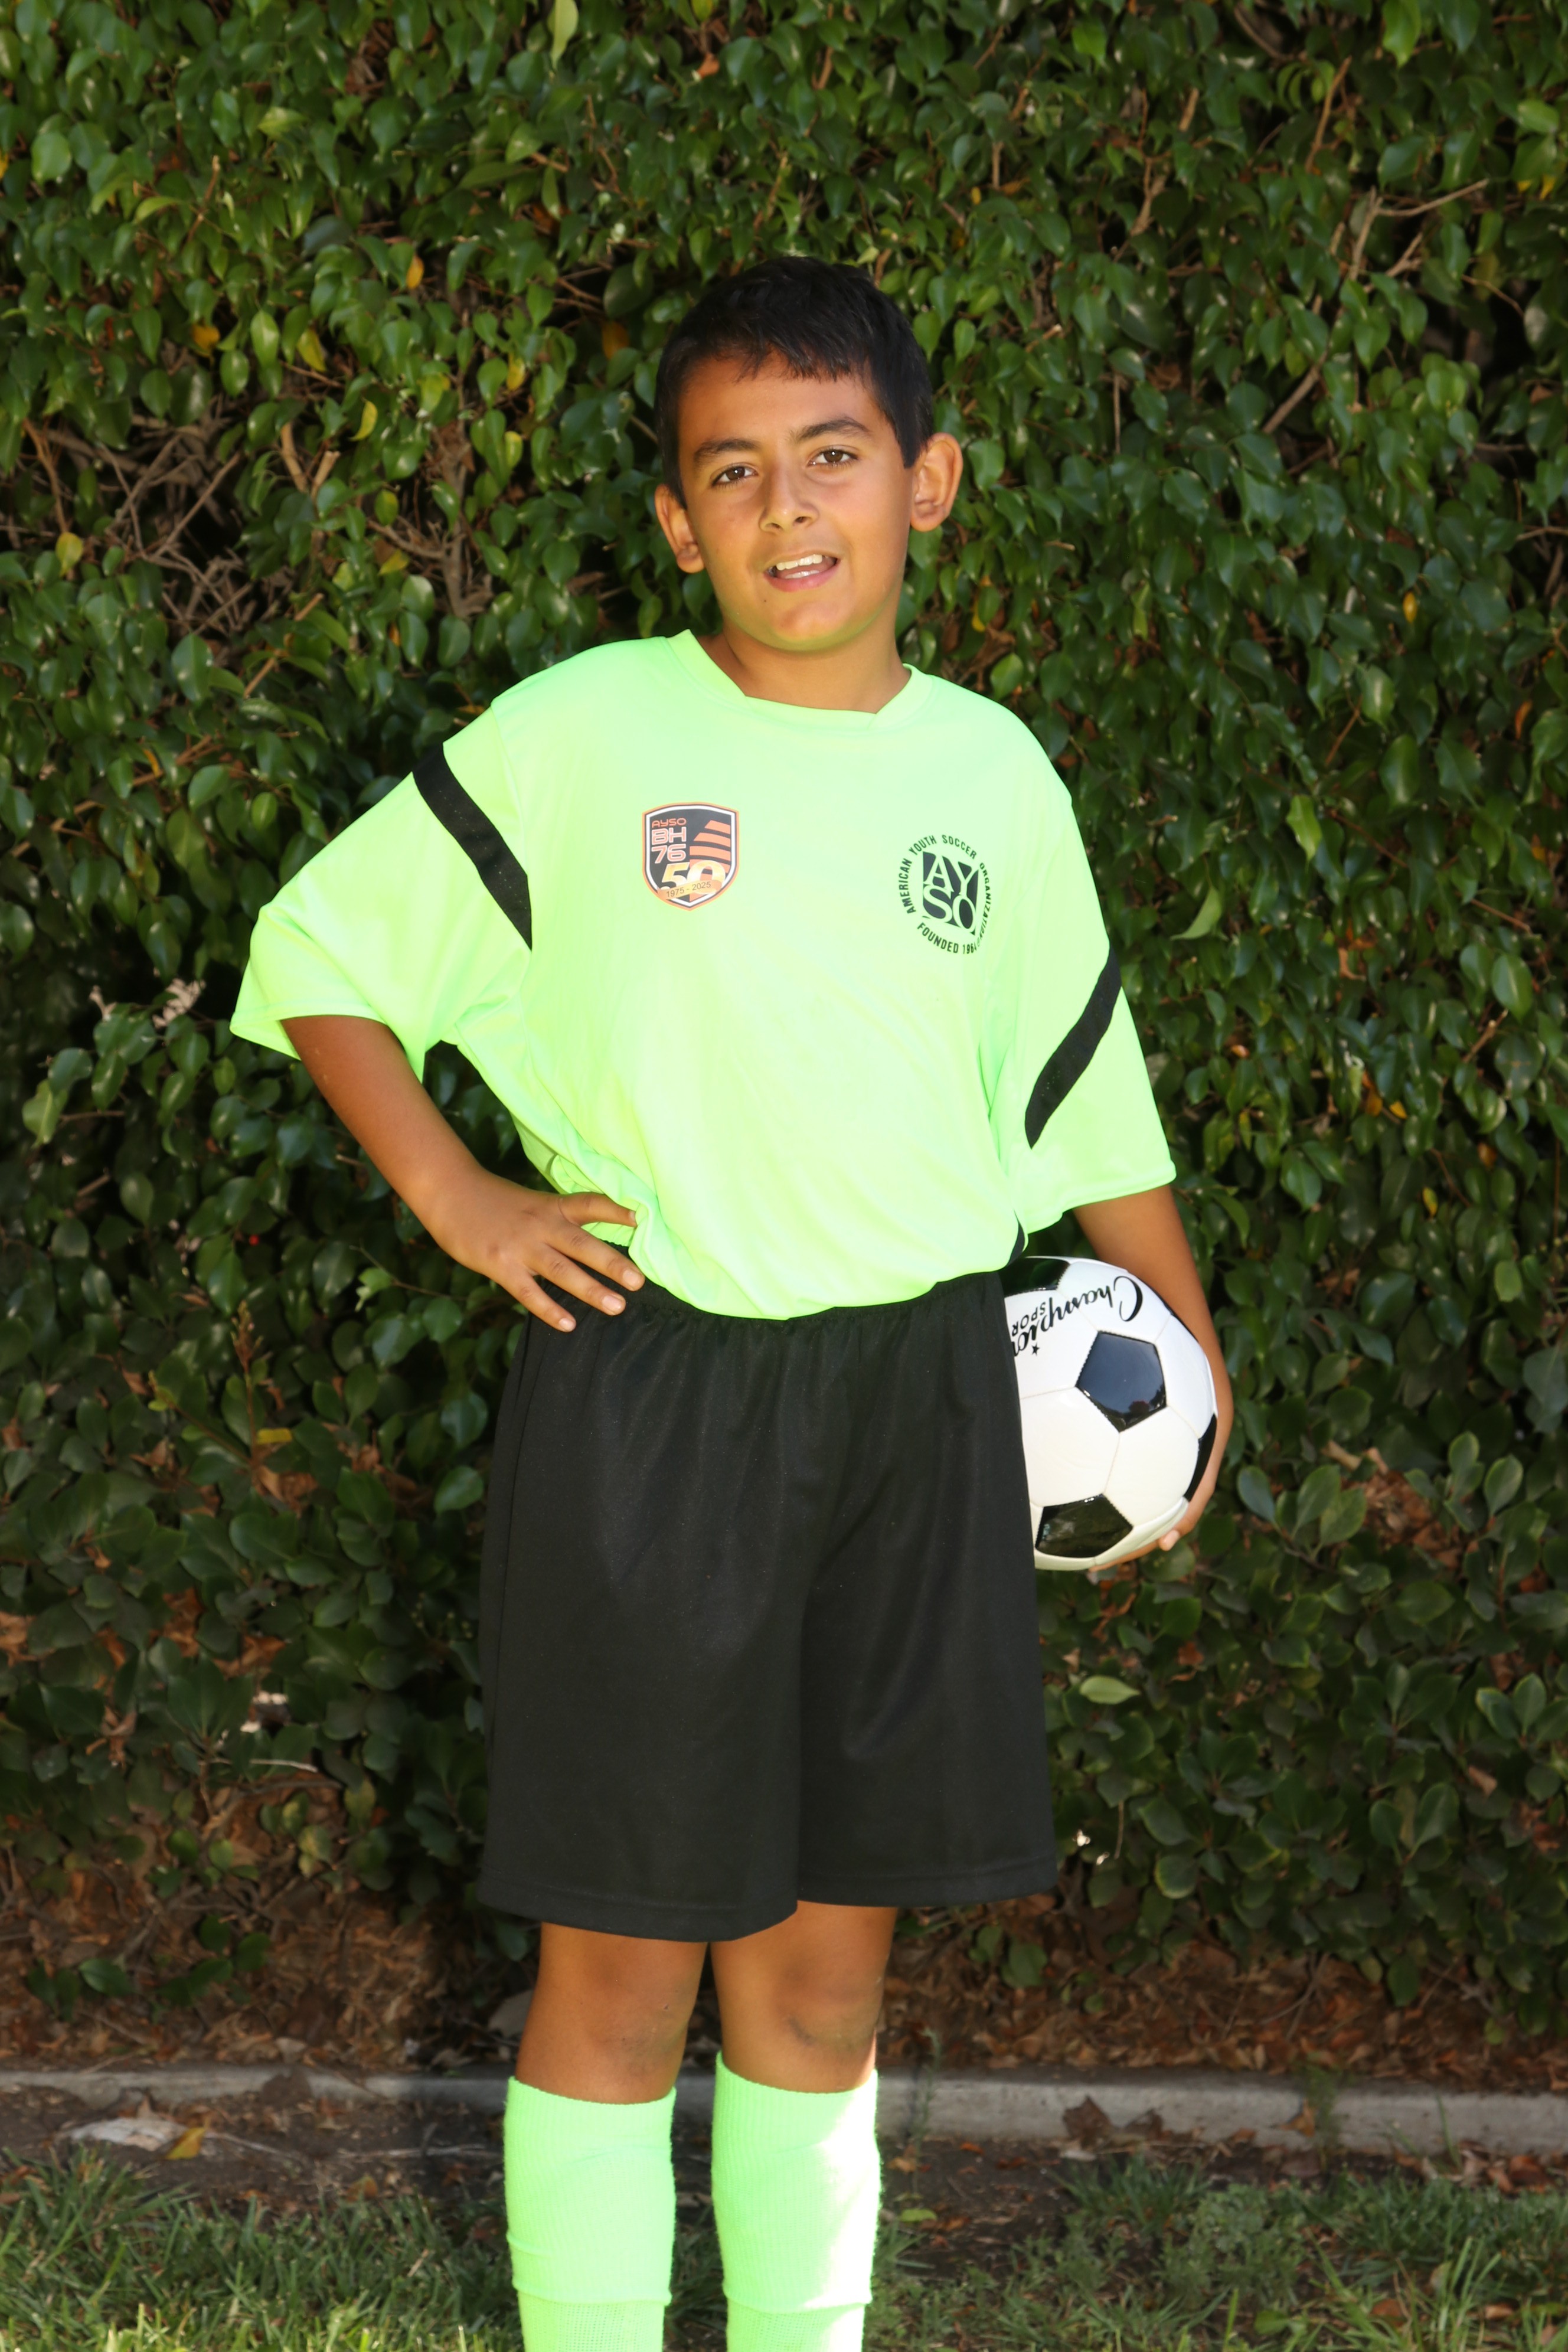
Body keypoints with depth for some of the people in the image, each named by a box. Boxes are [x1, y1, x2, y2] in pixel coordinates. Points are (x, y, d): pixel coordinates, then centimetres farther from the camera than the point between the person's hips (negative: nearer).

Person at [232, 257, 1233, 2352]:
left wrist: (1184, 1325, 18)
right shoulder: (578, 740, -5)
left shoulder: (993, 774, 6)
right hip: (647, 1394, -3)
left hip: (917, 1402, 3)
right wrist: (456, 1201, -4)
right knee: (625, 1961, 1)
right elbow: (320, 951, 3)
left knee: (827, 1961, 10)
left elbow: (1087, 1083, 19)